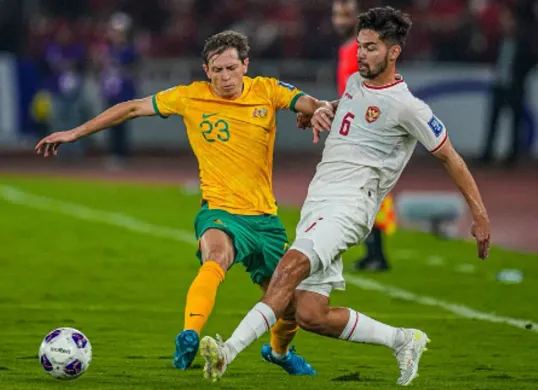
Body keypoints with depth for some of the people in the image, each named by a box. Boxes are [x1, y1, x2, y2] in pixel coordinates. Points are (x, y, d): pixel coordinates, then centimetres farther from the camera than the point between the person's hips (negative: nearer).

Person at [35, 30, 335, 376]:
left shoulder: (268, 91, 0)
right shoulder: (190, 97, -2)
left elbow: (310, 104, -12)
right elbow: (132, 108, 6)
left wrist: (323, 111, -38)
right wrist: (75, 133, 8)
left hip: (265, 217, 3)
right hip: (221, 213, -3)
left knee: (292, 305, 13)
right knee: (216, 259, -39)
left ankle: (279, 351, 46)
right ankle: (189, 338, -53)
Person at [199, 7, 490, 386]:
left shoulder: (407, 107, -5)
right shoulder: (354, 82, 17)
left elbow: (450, 157, 2)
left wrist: (480, 215, 2)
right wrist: (322, 110, 18)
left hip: (349, 206, -8)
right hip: (316, 206, 8)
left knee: (292, 266, -33)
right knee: (311, 315, -3)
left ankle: (228, 352, -45)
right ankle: (403, 340, 14)